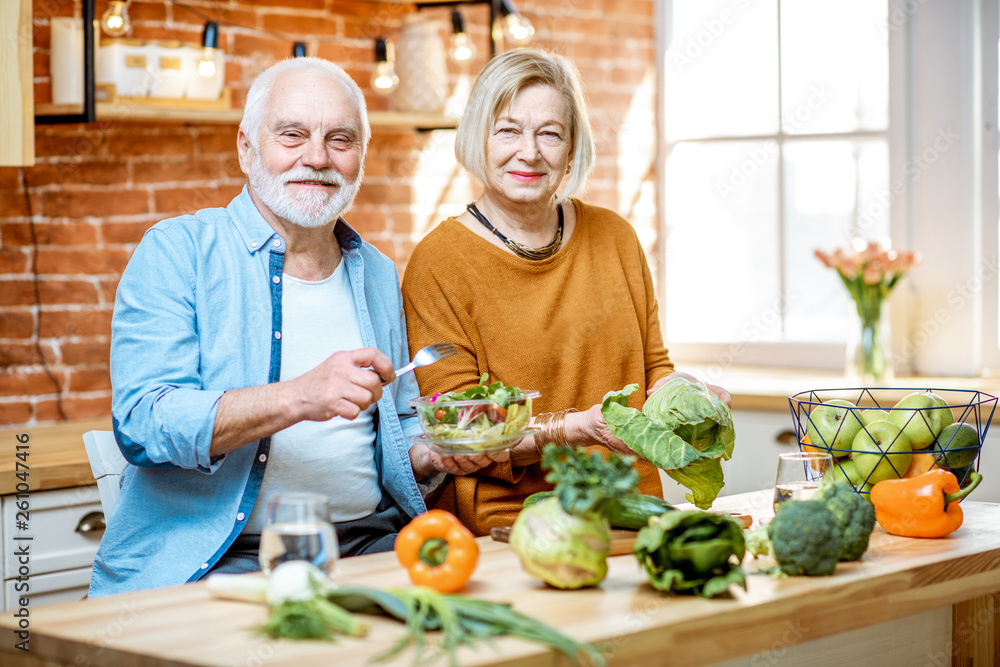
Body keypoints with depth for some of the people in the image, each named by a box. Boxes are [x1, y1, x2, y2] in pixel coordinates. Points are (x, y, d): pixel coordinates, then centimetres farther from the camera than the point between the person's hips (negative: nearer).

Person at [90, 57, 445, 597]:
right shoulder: (177, 252, -2)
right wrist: (298, 398, -28)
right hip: (218, 555, -5)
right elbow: (142, 422, -15)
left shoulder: (378, 275, 16)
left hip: (368, 545, 6)